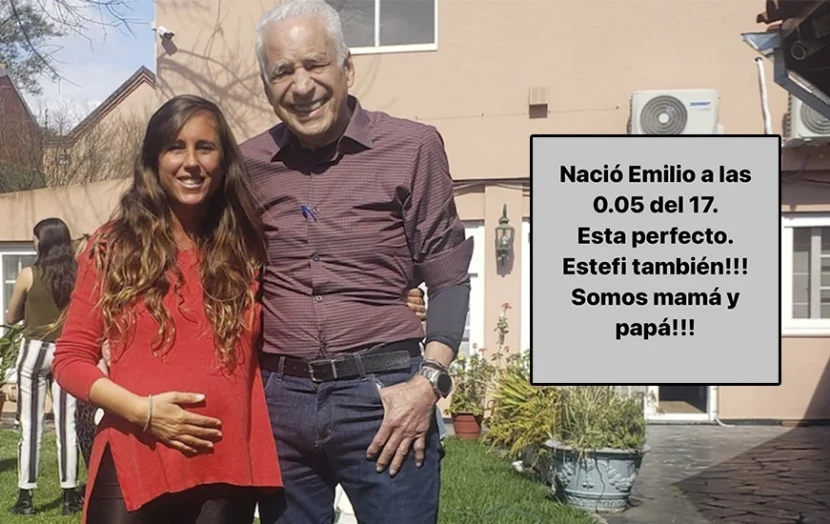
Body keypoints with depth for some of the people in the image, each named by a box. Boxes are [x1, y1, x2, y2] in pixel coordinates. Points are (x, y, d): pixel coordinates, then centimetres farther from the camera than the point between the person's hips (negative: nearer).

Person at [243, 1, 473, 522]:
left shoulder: (412, 146, -3)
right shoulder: (248, 164, 5)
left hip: (382, 394, -3)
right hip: (280, 398, 3)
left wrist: (428, 381, -11)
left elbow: (448, 280, -1)